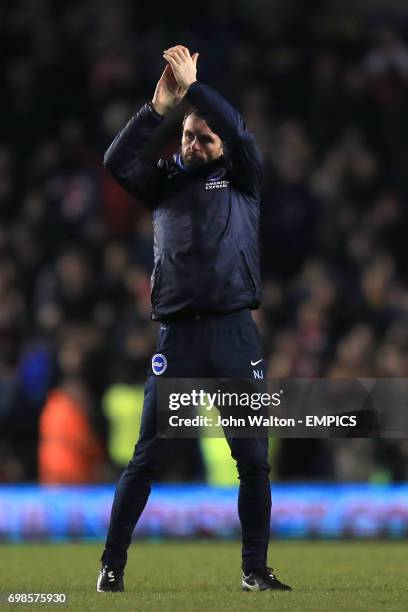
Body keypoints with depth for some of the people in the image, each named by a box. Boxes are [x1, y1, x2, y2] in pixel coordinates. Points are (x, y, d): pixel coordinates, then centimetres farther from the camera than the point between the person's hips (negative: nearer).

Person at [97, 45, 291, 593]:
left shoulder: (240, 178, 10)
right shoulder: (166, 182, 13)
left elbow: (239, 133, -9)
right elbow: (117, 160, -3)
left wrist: (192, 85, -9)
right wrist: (160, 104, -9)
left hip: (234, 332, 0)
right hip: (176, 336, 0)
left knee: (253, 459, 1)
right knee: (146, 458, -1)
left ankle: (255, 570, 10)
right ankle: (112, 565, 3)